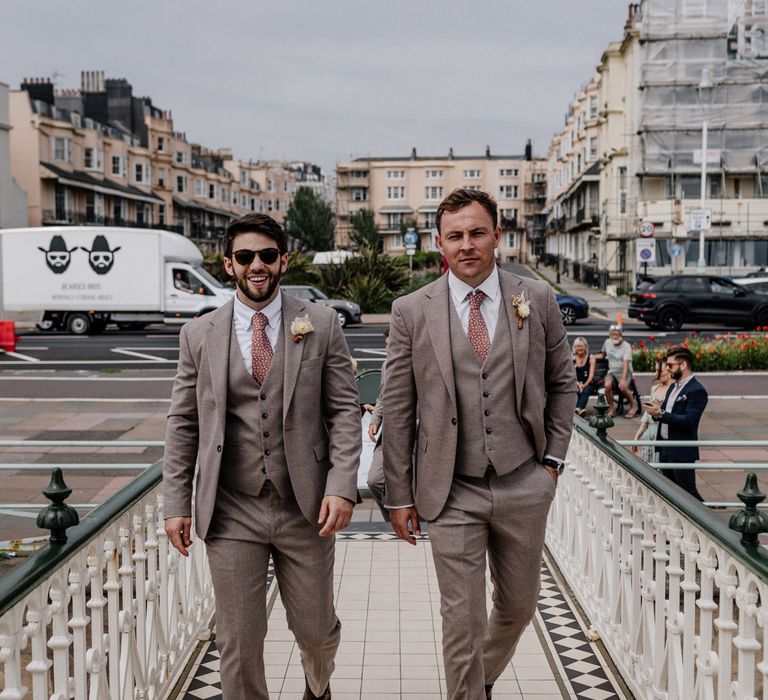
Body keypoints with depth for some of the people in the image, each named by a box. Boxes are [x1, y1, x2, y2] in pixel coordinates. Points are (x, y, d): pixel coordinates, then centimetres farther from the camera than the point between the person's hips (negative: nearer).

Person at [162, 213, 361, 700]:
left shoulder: (321, 325, 0)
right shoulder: (199, 335, 3)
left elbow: (345, 411, -1)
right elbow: (183, 425, 6)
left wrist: (342, 486, -11)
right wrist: (176, 503, 2)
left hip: (306, 507, 0)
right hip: (232, 512, 0)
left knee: (315, 627, 15)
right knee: (239, 642, 6)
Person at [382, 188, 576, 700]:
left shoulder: (538, 300, 1)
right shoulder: (412, 311, -3)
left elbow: (562, 383, 12)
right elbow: (398, 410, -1)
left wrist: (553, 457, 5)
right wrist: (399, 494, -1)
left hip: (524, 485, 3)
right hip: (453, 492, -2)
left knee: (518, 606, 18)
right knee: (462, 620, 2)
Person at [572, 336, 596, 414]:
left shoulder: (591, 358, 7)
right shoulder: (572, 358, 9)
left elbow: (591, 374, -2)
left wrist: (585, 385, -18)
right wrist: (578, 384, -15)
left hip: (588, 383, -1)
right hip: (576, 383, 1)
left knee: (586, 390, -35)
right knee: (576, 391, -34)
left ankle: (578, 408, -58)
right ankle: (580, 409, -55)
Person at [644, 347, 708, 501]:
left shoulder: (697, 391, -15)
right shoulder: (673, 386, 14)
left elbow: (689, 421, -24)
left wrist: (661, 414, -26)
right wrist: (656, 412, -4)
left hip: (682, 452, -9)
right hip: (665, 448, 9)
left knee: (688, 492, -3)